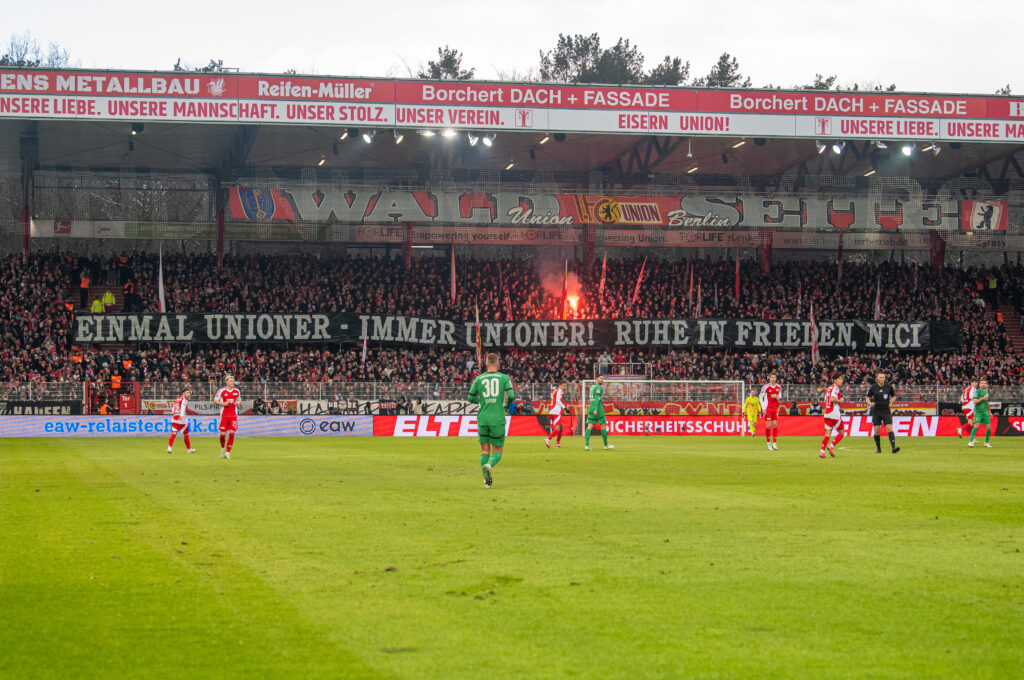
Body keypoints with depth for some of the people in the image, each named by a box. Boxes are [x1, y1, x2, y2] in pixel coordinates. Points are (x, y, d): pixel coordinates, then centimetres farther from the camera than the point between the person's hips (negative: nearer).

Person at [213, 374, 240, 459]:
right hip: (224, 415, -2)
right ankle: (223, 448, 28)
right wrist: (222, 403, -14)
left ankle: (228, 452, -2)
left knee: (231, 433, -8)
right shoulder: (221, 391, -3)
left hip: (233, 415, 2)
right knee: (223, 434, -2)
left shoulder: (236, 391, 8)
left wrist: (237, 403, -1)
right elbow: (215, 400, 3)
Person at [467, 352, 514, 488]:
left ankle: (487, 478, 3)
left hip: (483, 419, 2)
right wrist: (507, 401, 12)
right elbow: (511, 396, -11)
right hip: (498, 419, -2)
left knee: (484, 450, 14)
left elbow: (470, 398, 9)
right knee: (497, 451, 7)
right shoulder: (504, 378, -1)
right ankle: (489, 465, -24)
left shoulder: (479, 379, 4)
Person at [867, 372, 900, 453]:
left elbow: (893, 396, 15)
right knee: (876, 430, 0)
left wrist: (891, 402, -4)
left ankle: (893, 447, -21)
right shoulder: (873, 387, -1)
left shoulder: (889, 387, 0)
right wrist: (870, 403, -14)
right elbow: (868, 398, 7)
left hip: (886, 411, -1)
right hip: (876, 411, 1)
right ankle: (878, 449, 15)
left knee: (889, 428, -14)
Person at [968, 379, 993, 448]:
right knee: (977, 425, -21)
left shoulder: (986, 392, 16)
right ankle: (971, 441, -18)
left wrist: (989, 412, 29)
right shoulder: (977, 391, -6)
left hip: (985, 412, 6)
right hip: (978, 412, -6)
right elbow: (975, 401, -17)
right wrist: (983, 398, -18)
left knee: (989, 427, 1)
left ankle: (986, 442, 18)